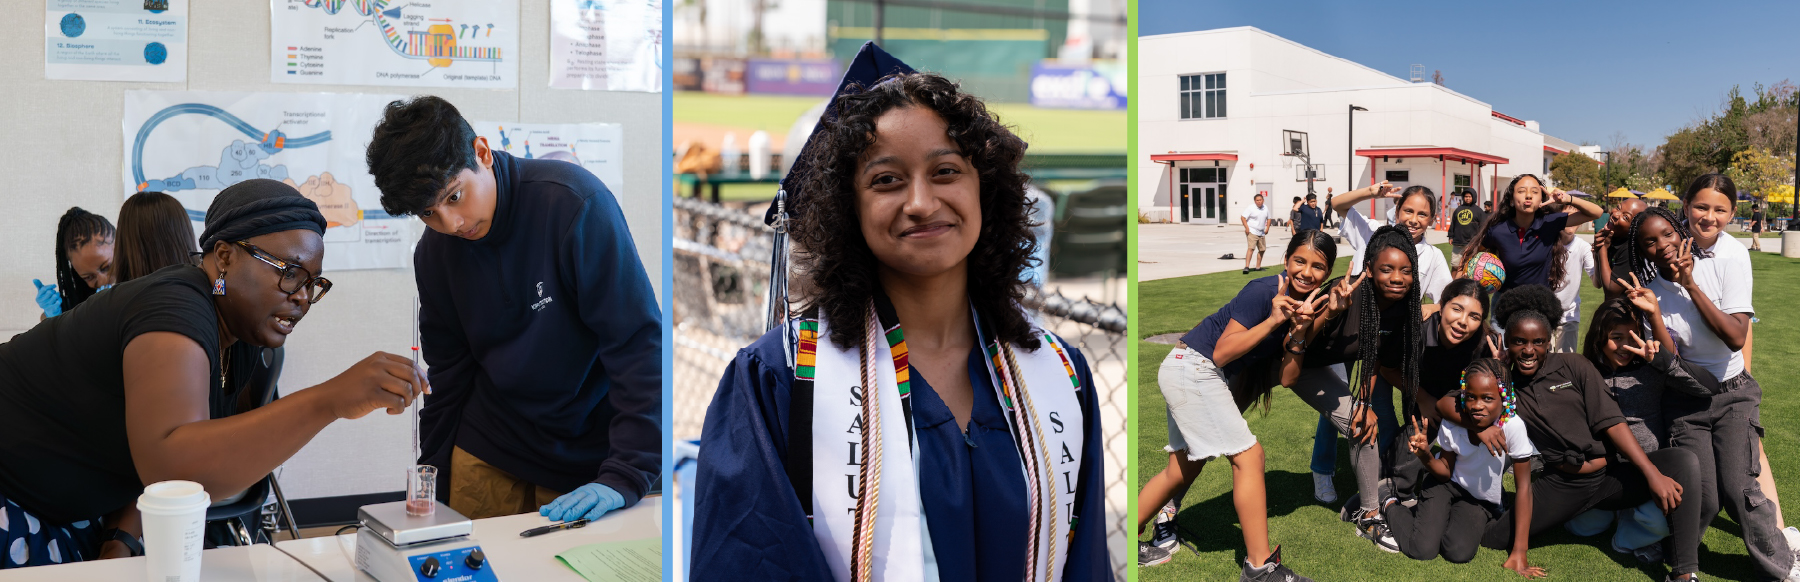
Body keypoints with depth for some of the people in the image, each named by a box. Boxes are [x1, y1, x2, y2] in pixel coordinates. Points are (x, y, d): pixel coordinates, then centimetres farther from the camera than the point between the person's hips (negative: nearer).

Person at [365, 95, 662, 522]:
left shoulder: (572, 202, -21)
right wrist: (431, 489, 9)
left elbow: (639, 342, -24)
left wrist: (624, 477, -30)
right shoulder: (433, 255, -3)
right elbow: (447, 376, 9)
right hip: (485, 457, 4)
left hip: (587, 459, -4)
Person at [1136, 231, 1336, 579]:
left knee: (1184, 467, 14)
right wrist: (1273, 321, -26)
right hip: (1193, 367, -9)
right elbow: (1222, 353, -22)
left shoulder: (1304, 303, 4)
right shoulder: (1263, 292, -20)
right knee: (1248, 455, -10)